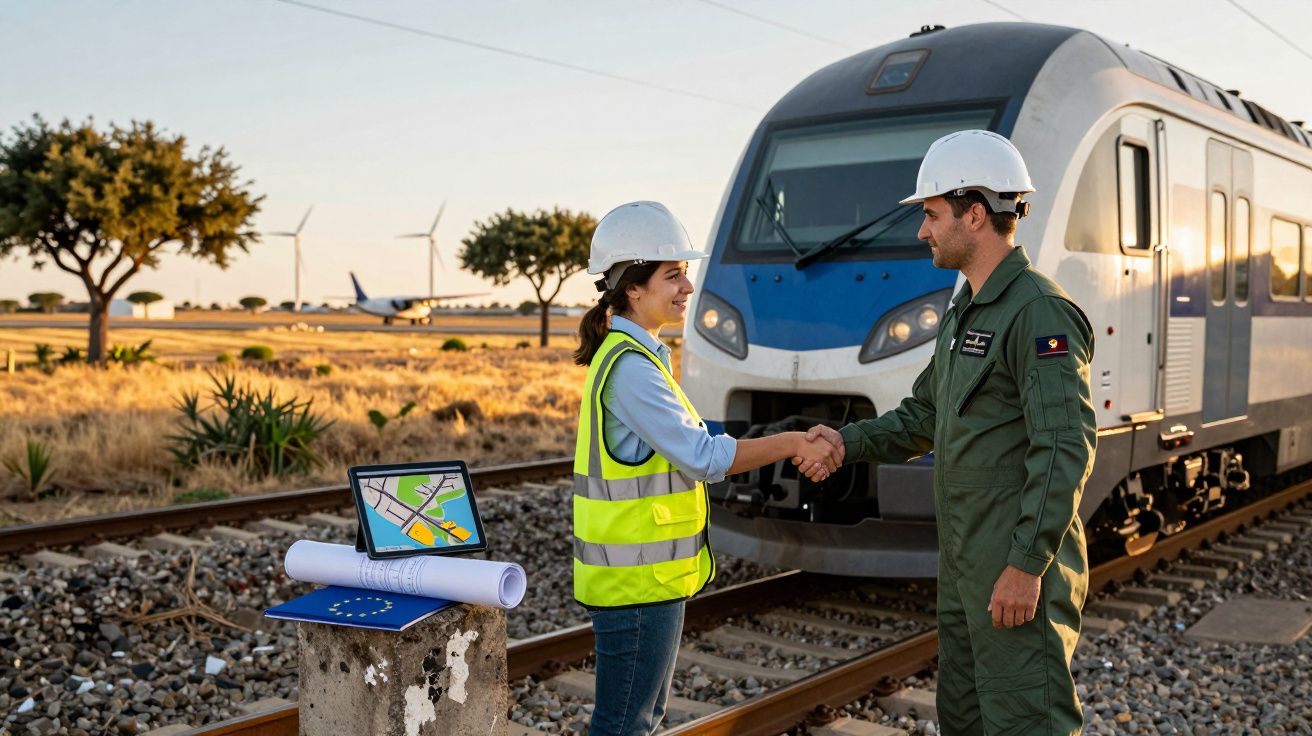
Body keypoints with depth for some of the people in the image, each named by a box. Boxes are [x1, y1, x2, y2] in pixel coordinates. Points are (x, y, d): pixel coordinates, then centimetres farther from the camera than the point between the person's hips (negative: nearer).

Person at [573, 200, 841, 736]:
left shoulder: (635, 356, 12)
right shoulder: (629, 366, -20)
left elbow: (691, 446, 11)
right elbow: (702, 457, -22)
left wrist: (794, 451, 1)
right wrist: (793, 443, -13)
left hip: (649, 573, 10)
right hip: (635, 579, -10)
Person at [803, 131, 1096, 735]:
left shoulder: (1038, 312, -17)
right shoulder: (965, 313, 15)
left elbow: (1065, 448, -22)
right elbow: (924, 416, 21)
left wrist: (1026, 566, -24)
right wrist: (848, 443, 4)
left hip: (1018, 571, -10)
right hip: (965, 569, 10)